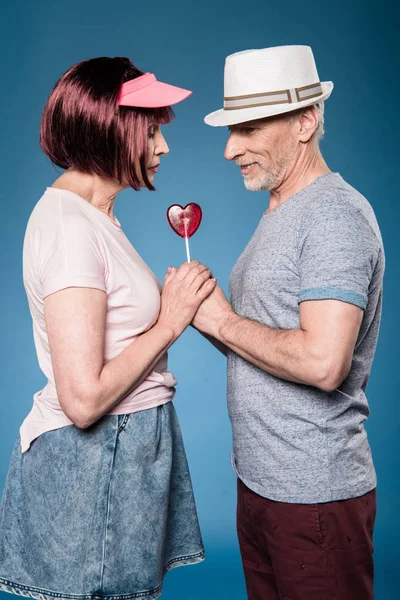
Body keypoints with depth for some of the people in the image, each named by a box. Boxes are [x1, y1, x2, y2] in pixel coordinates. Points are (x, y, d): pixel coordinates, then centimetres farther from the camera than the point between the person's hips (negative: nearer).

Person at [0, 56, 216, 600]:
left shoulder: (91, 215, 9)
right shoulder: (70, 228, -22)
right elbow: (84, 399, -26)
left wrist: (175, 302, 3)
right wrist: (170, 322, -17)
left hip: (124, 448, 9)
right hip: (94, 466, -9)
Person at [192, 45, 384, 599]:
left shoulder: (336, 215, -17)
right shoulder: (279, 213, 13)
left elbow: (323, 361, -29)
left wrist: (224, 321, -17)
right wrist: (201, 311, -1)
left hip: (314, 494, -9)